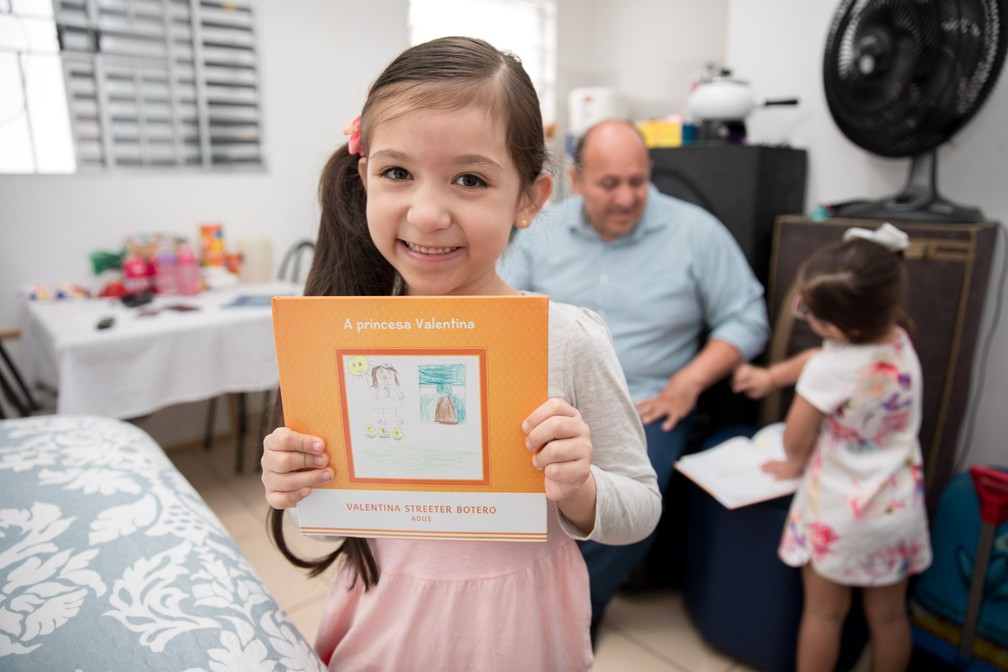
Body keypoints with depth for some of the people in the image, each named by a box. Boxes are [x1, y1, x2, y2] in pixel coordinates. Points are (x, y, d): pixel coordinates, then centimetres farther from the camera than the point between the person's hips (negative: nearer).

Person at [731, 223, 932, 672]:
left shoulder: (830, 370, -27)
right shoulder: (901, 345, -5)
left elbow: (796, 440, -12)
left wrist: (794, 465, 7)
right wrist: (771, 377, 17)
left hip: (839, 515, -6)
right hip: (898, 509, 6)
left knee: (824, 613, 14)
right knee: (888, 616, 21)